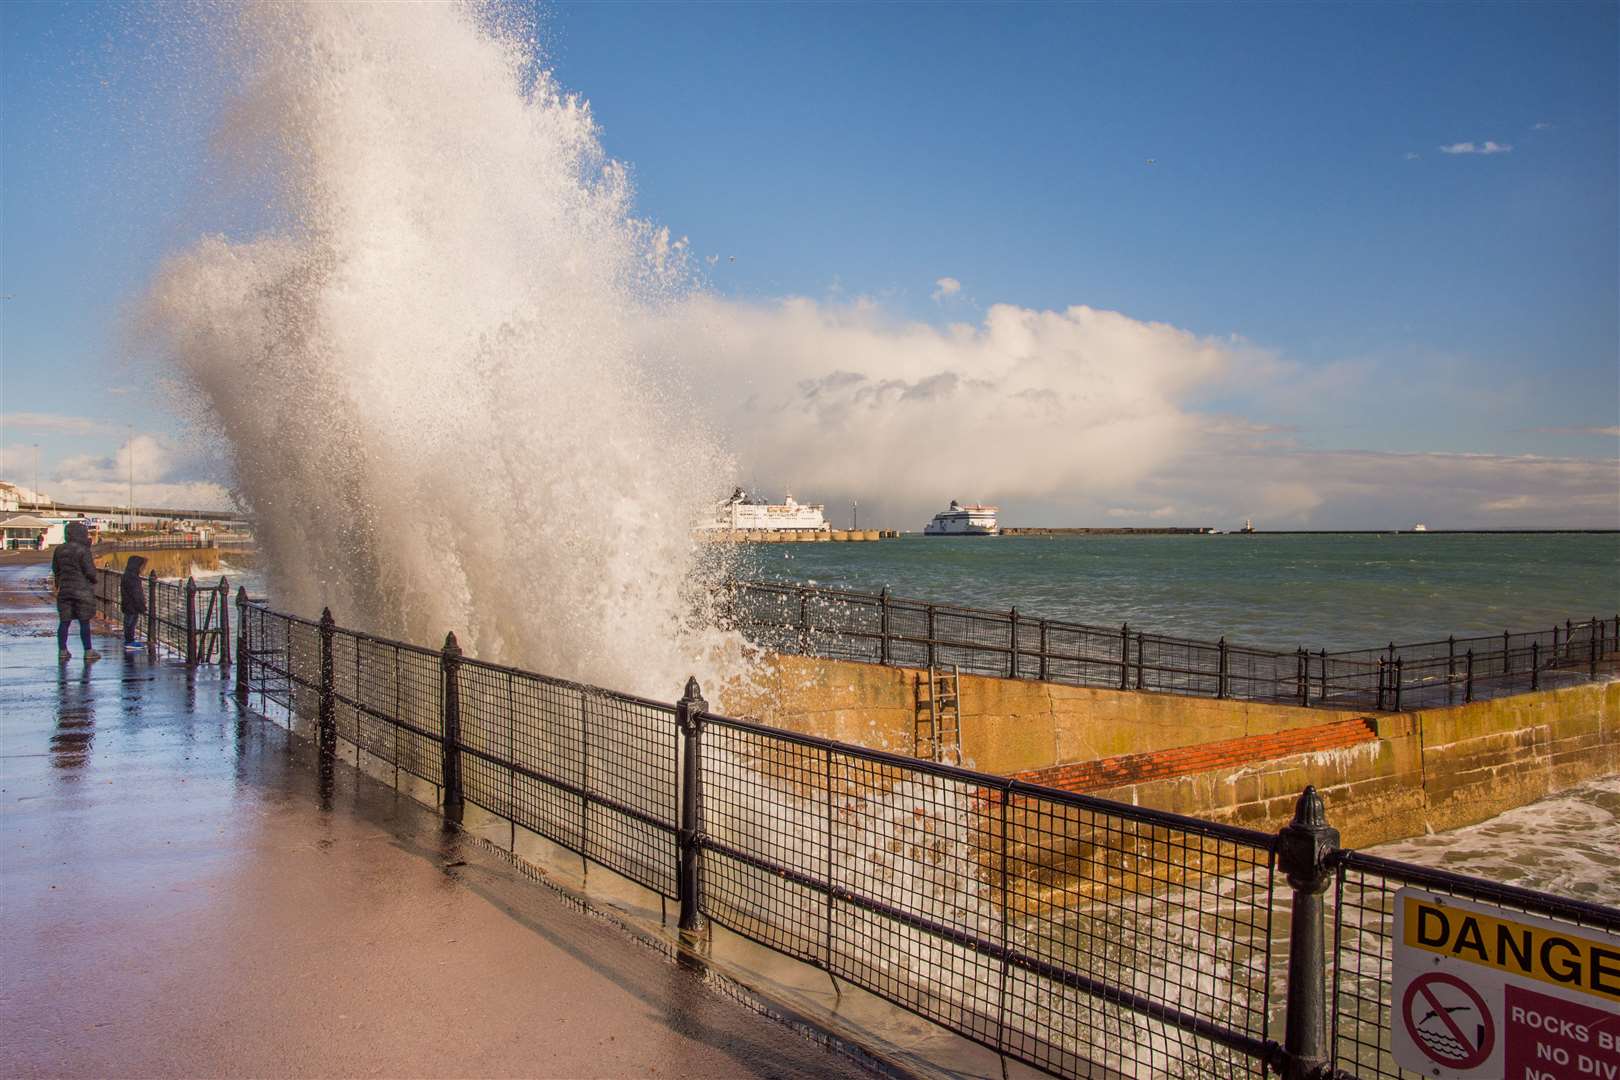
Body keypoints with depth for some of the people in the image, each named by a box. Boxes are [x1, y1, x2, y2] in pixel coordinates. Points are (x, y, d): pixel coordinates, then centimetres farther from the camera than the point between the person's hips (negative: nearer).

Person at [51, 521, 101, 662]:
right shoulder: (83, 550, -14)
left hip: (64, 590, 5)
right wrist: (93, 581, 6)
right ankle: (88, 651, 7)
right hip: (82, 590, -5)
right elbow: (90, 571, -13)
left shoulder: (59, 550, 4)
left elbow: (55, 569, 12)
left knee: (64, 621, 9)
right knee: (84, 622, 2)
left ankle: (62, 651, 11)